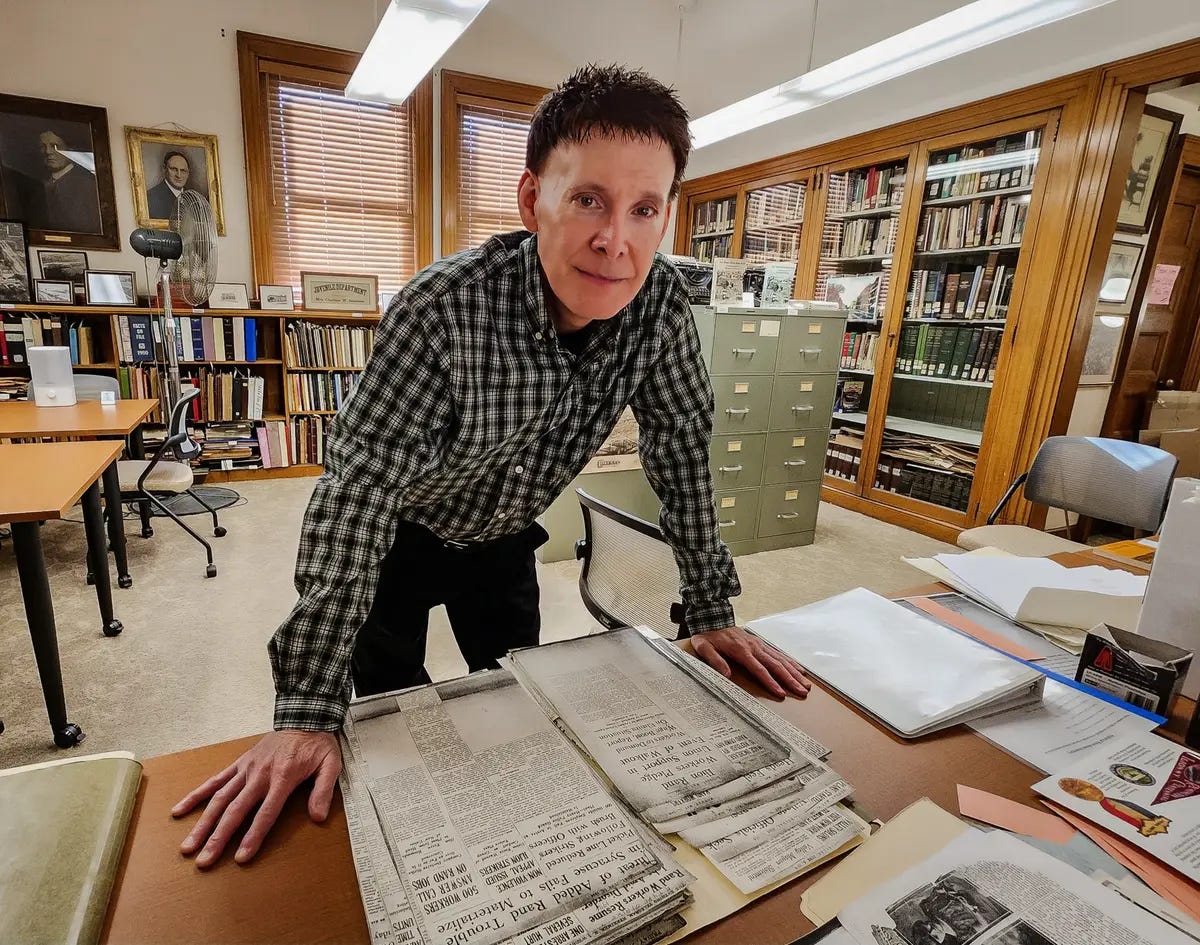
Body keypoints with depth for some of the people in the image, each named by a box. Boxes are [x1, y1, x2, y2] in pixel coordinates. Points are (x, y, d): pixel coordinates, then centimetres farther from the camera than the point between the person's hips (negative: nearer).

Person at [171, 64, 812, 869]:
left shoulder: (662, 302, -21)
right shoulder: (445, 306, -35)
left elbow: (682, 443, -11)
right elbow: (359, 485, -33)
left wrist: (713, 612, -10)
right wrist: (308, 714, -33)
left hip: (503, 540, 4)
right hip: (399, 537, -3)